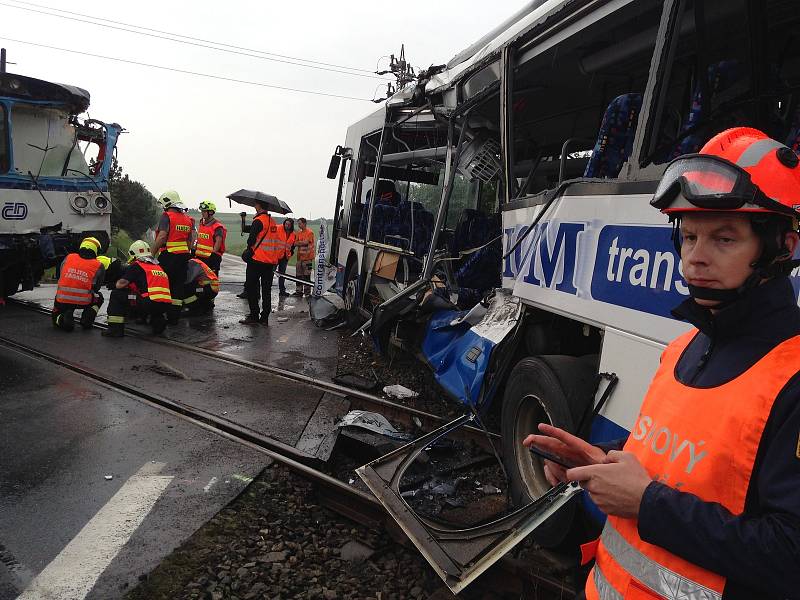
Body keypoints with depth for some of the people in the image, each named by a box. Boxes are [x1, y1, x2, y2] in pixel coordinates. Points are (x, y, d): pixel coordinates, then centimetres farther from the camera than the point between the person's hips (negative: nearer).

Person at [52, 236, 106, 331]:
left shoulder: (68, 258, 4)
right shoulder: (99, 266, -2)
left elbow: (61, 276, 16)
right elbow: (96, 287, 7)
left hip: (62, 300, 2)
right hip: (84, 301, -2)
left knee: (57, 319, 29)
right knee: (98, 298, 30)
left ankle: (65, 318, -7)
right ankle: (86, 321, 13)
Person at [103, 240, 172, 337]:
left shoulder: (136, 266, 6)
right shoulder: (158, 266, 25)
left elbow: (120, 285, 2)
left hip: (151, 303, -6)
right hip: (166, 306, 6)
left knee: (116, 295, 7)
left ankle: (115, 328, 1)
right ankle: (158, 320, 14)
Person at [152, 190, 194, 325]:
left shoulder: (167, 216, -7)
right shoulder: (188, 218, 15)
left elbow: (162, 237, -17)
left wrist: (152, 253, -13)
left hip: (169, 255, -6)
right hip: (184, 255, 6)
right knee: (178, 285, 7)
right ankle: (175, 317, 9)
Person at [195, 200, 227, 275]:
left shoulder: (217, 227, -12)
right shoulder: (201, 224, 14)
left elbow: (218, 242, -18)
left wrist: (213, 254, -23)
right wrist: (194, 250, 17)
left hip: (211, 257, -8)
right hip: (200, 257, 8)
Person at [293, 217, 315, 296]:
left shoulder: (310, 232, -6)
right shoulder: (298, 233, 14)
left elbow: (306, 242, -15)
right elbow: (295, 243, 8)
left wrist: (298, 242, -2)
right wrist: (302, 243, -9)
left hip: (307, 257, -7)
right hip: (300, 257, 7)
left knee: (307, 275, -4)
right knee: (299, 275, 7)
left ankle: (307, 291, 2)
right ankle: (299, 291, 13)